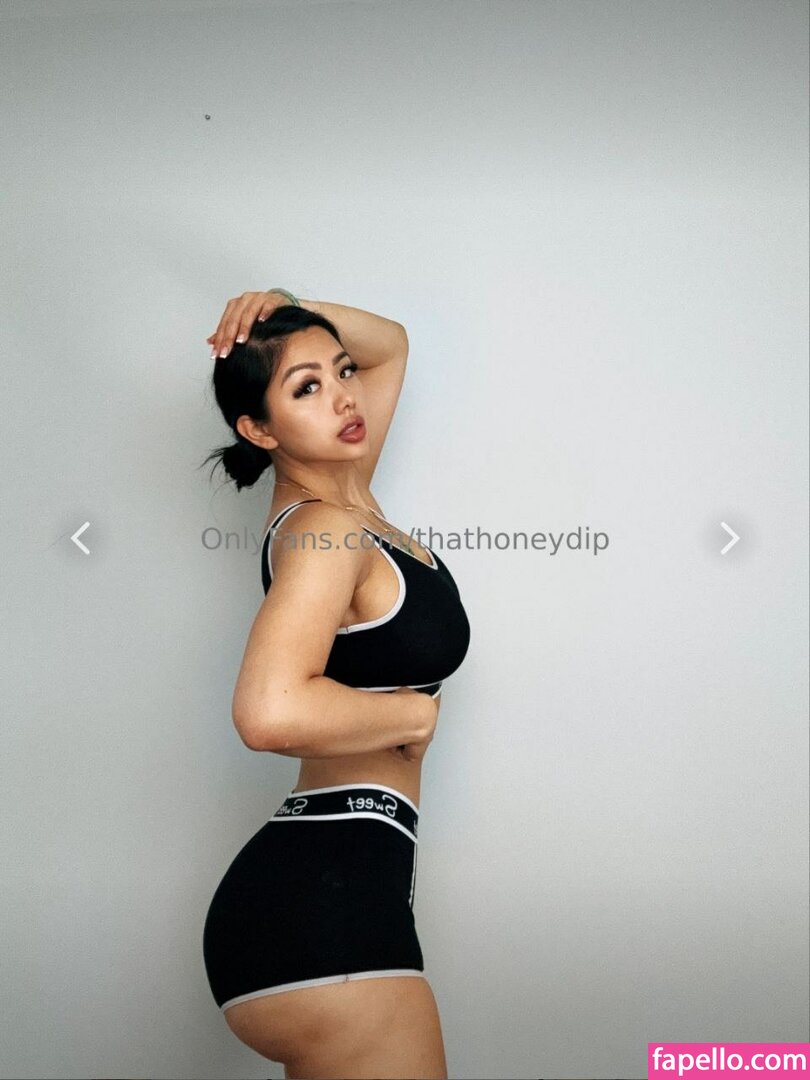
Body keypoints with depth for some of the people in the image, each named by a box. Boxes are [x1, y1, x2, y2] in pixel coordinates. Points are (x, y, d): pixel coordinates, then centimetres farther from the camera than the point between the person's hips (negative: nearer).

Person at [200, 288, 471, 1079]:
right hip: (325, 890, -9)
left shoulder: (342, 493, 10)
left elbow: (390, 345, 25)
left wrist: (292, 313, 6)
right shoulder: (324, 531, -16)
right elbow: (270, 712, -33)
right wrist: (415, 713, -16)